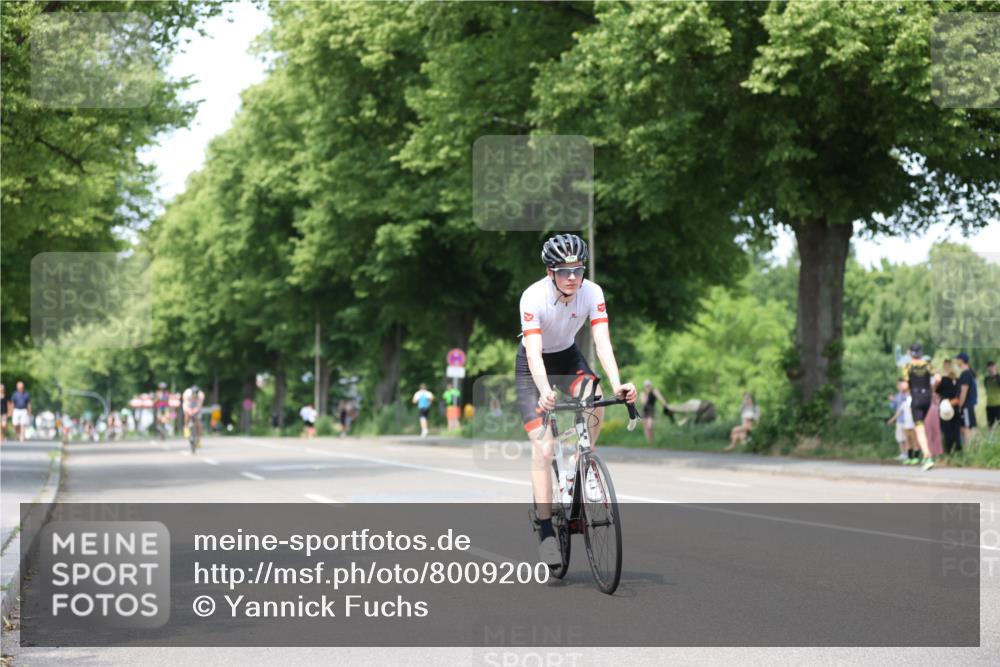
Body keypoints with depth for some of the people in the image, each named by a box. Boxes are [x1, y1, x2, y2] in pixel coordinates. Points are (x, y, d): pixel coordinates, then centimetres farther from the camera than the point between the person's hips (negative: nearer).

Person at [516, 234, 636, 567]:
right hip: (533, 366, -3)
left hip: (568, 357, 3)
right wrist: (545, 392, -53)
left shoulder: (592, 293, -21)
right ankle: (546, 529, -7)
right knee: (543, 447, -13)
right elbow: (534, 353, -36)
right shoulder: (534, 297, -30)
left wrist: (617, 384, -43)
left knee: (595, 400, -30)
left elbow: (602, 342, -27)